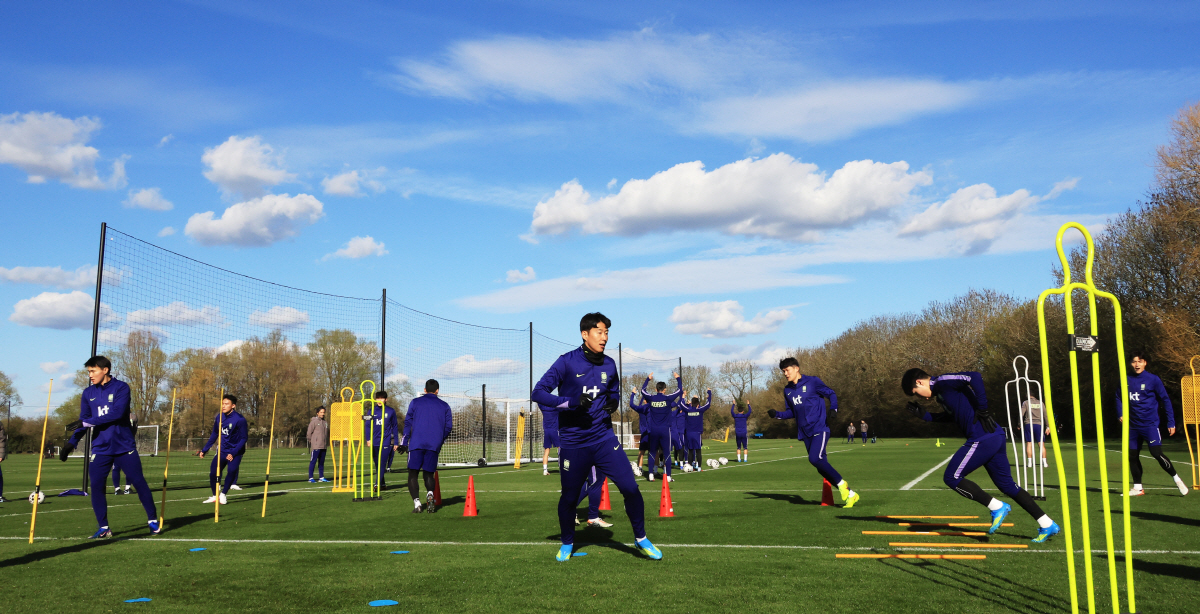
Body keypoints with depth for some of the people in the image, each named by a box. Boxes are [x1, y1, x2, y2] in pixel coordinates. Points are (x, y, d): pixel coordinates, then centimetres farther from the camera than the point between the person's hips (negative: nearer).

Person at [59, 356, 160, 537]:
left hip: (124, 446, -3)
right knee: (96, 486, -4)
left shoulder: (121, 388, -7)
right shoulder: (88, 393, 6)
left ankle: (153, 520, 12)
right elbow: (84, 421, 8)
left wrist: (87, 422, -22)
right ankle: (103, 528, 7)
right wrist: (72, 442, -5)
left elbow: (117, 413, -20)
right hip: (100, 449, 4)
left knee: (139, 482, 0)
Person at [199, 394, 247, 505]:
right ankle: (215, 496, 18)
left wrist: (233, 453, -22)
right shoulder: (219, 417, 1)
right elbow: (214, 435, 15)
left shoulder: (239, 420, -16)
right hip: (222, 451, 5)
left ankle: (223, 494, -3)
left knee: (231, 471, -24)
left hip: (235, 452, -5)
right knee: (213, 472, -5)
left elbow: (243, 438, -14)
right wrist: (204, 449, 12)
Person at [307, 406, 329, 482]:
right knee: (313, 462, -4)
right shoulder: (314, 421, -5)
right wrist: (311, 442, -3)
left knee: (322, 462, 10)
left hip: (324, 446, 6)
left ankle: (321, 477, 15)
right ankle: (310, 478, -1)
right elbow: (309, 433, -5)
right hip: (316, 446, -6)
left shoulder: (325, 422, 14)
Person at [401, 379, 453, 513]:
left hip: (416, 443, -1)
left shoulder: (415, 402, 10)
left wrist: (404, 442, 5)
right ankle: (430, 494, -18)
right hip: (434, 446, 2)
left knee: (413, 474, 3)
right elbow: (448, 427, 10)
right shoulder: (444, 406, 13)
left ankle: (416, 502, -13)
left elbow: (408, 422, 4)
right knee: (428, 474, 11)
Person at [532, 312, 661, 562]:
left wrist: (613, 403, -3)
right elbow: (538, 393, -13)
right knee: (569, 497, 9)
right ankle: (567, 544, 35)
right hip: (572, 444, -3)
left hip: (604, 438, 3)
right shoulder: (567, 362, -10)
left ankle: (641, 539, 16)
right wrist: (572, 402, -24)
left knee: (630, 488, -6)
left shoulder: (609, 365, 5)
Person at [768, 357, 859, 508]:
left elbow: (831, 393, 1)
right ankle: (850, 494, 14)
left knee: (815, 458, -24)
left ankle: (842, 484, -4)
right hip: (805, 433, 6)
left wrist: (833, 409, -16)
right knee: (822, 468, 3)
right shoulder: (787, 390, 13)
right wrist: (777, 414, 2)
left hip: (819, 429, -6)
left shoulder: (812, 382, -3)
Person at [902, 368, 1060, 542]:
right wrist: (925, 416, 19)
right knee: (1006, 484, 17)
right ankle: (1047, 525, 20)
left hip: (983, 439, -10)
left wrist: (982, 409, -20)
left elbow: (974, 377, -23)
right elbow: (953, 415, 32)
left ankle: (997, 507, 2)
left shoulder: (943, 382, -9)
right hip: (996, 438, 10)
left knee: (951, 478, -2)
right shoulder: (941, 391, 21)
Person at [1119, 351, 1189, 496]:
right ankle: (1137, 487, 17)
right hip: (1133, 426, 5)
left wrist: (1171, 423, -3)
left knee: (1157, 453, -15)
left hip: (1150, 424, -5)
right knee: (1132, 456, 7)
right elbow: (1119, 397, 20)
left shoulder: (1153, 379, -5)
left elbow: (1165, 400, -1)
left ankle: (1176, 479, 4)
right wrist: (1121, 414, 4)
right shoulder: (1126, 380, 5)